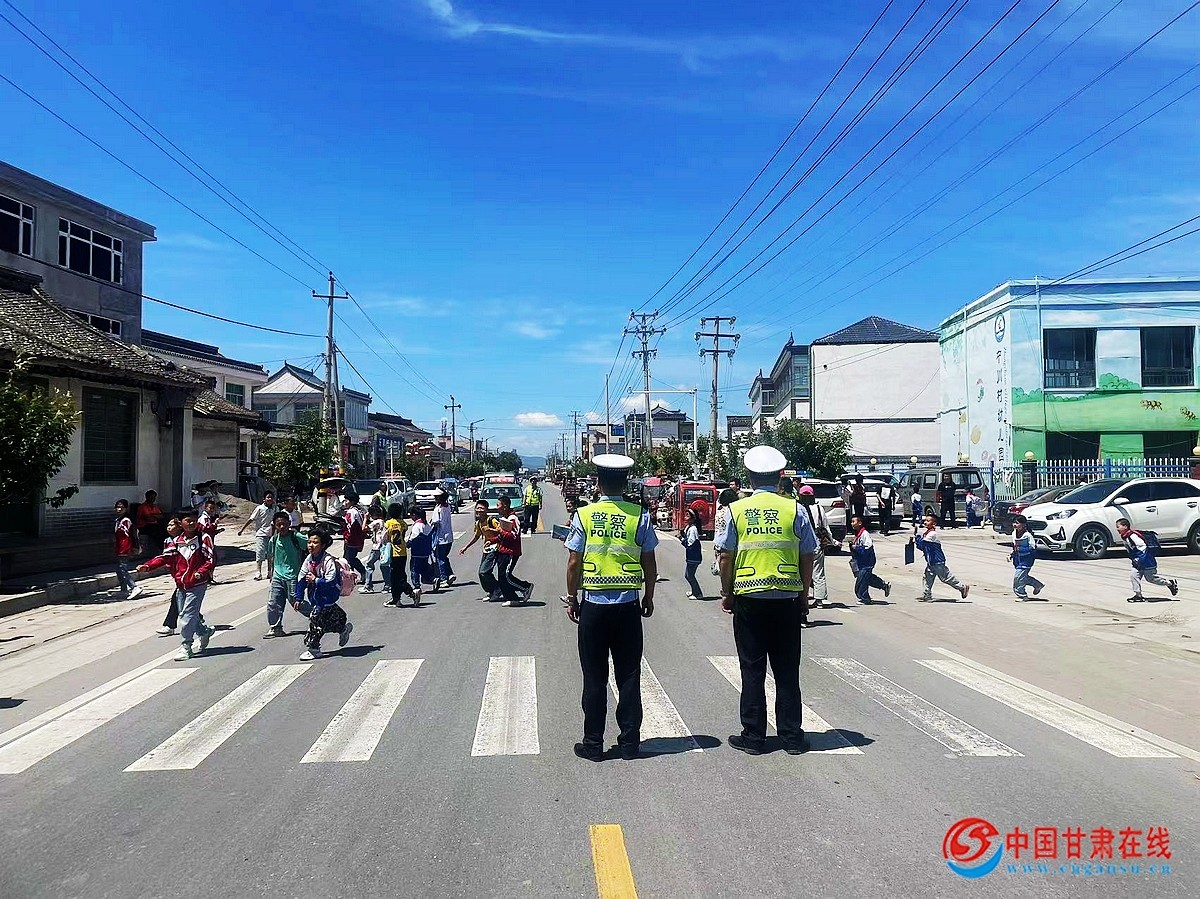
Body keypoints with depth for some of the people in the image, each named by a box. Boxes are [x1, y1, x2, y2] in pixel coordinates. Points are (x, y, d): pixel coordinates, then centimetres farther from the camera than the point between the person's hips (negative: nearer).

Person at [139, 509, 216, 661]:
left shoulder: (204, 539, -6)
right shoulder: (177, 542, 8)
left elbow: (210, 559, -9)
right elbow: (164, 557, 5)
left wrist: (201, 572, -24)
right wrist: (147, 566, -9)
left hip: (197, 584, -6)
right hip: (181, 585, 6)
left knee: (188, 614, -10)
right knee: (184, 613, 14)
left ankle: (186, 647, -3)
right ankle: (204, 631, 37)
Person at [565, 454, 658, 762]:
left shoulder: (583, 516, -7)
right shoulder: (640, 516, -4)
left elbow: (573, 563, -4)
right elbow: (650, 564, 0)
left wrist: (572, 599, 8)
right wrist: (648, 597, 14)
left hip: (593, 606, -1)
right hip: (628, 606, 1)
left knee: (595, 678, 8)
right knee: (629, 676, 10)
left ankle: (593, 744, 15)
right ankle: (630, 742, 16)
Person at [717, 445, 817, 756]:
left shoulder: (736, 509, -2)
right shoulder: (795, 509, -1)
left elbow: (726, 558, -1)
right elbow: (807, 557, 2)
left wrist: (726, 594, 10)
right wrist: (804, 593, 14)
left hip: (748, 600, 0)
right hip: (788, 598, 1)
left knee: (752, 669, 7)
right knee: (787, 670, 9)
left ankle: (753, 737, 13)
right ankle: (792, 737, 15)